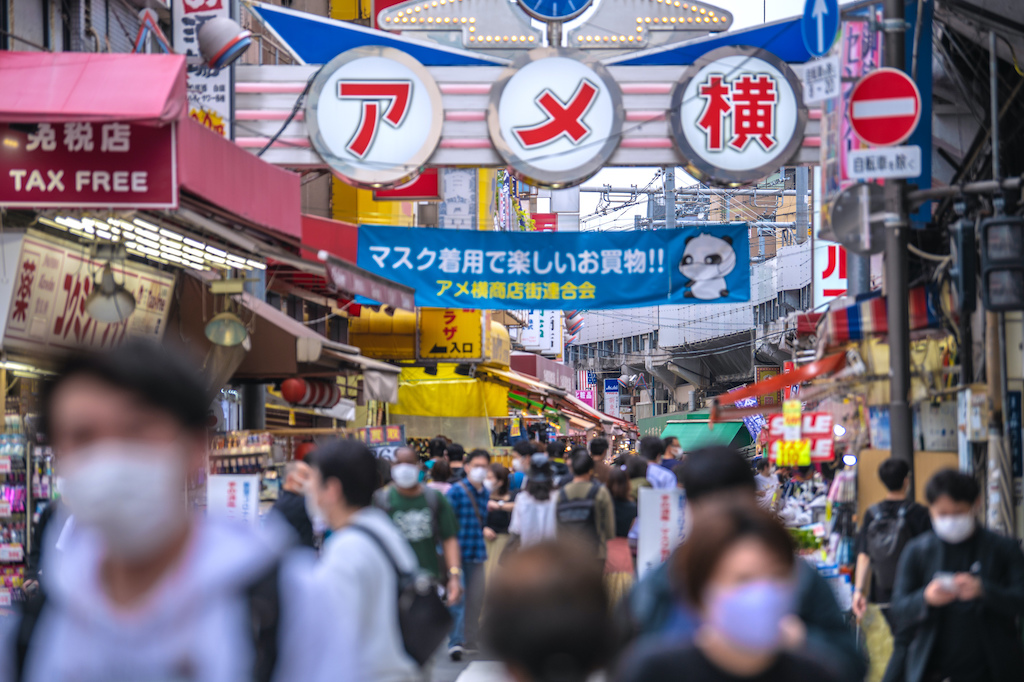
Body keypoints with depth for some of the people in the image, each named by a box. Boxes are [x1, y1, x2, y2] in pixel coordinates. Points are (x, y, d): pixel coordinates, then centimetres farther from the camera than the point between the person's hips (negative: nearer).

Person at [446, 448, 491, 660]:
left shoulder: (485, 494, 13)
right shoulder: (456, 491, -8)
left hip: (477, 554, 6)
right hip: (458, 552, -6)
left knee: (475, 597, 9)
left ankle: (469, 641, 19)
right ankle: (455, 643, -12)